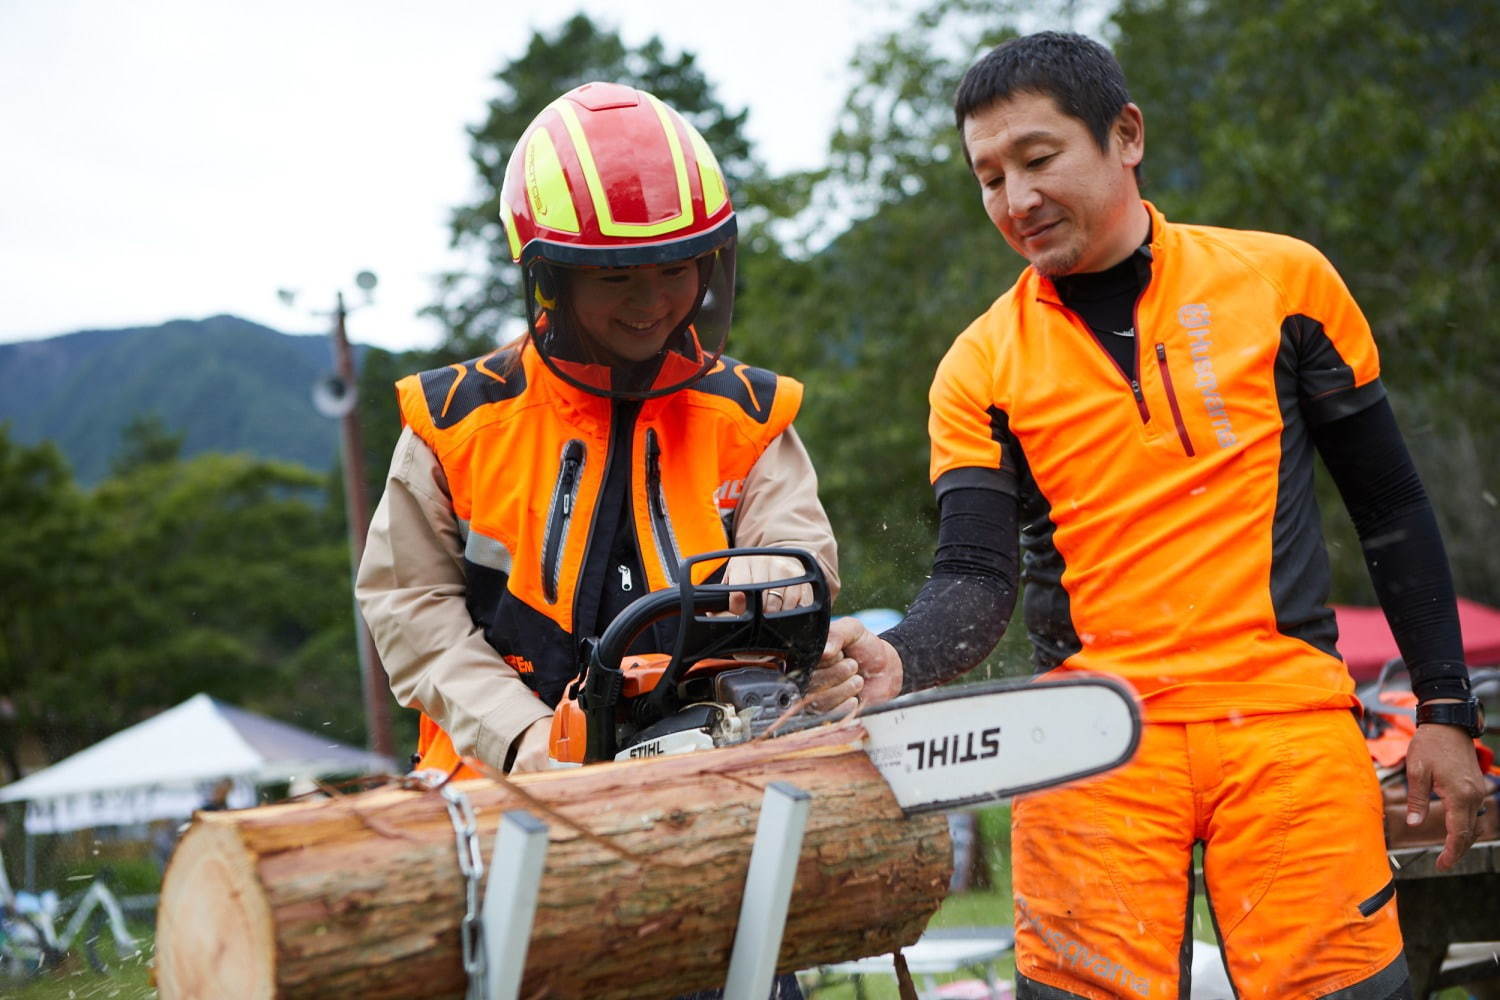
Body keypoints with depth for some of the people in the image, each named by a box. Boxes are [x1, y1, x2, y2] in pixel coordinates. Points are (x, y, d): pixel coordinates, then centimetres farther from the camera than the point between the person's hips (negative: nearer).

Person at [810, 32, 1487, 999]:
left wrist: (1446, 707, 7)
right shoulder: (982, 367, 6)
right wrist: (900, 661, -23)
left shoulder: (1282, 280, 5)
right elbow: (977, 578, -1)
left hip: (1288, 722, 0)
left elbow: (1390, 507, 10)